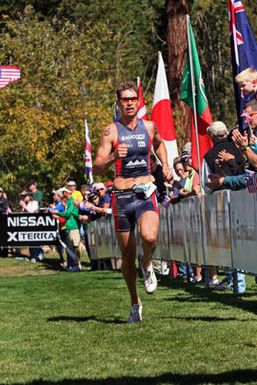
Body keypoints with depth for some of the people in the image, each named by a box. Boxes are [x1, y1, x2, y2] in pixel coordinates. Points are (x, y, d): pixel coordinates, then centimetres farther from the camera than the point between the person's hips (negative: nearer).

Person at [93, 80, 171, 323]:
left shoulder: (149, 127, 8)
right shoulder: (111, 131, -3)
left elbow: (159, 143, 33)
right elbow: (96, 168, -9)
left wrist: (165, 166, 19)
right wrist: (114, 156, -27)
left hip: (146, 194, 1)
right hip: (121, 196, -1)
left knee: (149, 237, -29)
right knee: (127, 253, 7)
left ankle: (147, 266, 6)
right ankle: (135, 303, 25)